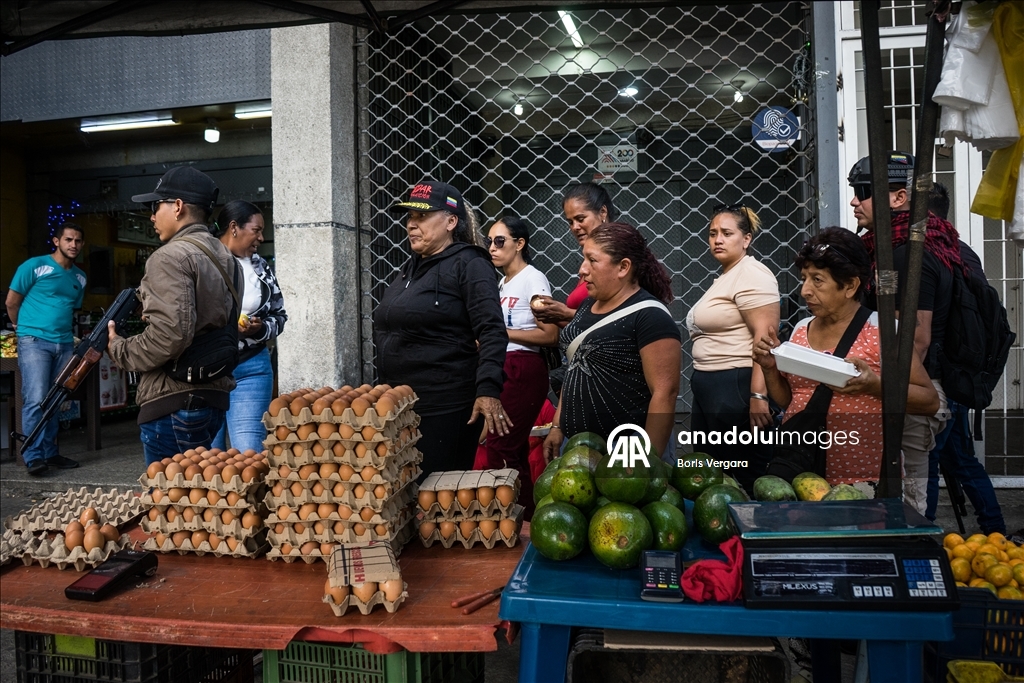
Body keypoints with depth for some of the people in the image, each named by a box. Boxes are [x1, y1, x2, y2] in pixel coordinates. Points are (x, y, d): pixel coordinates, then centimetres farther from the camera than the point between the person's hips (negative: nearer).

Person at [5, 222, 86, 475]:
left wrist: (62, 329, 16)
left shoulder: (80, 277, 14)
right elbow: (11, 302, 1)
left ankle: (50, 453, 15)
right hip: (35, 341, -6)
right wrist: (25, 328, 12)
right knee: (36, 400, -12)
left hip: (65, 344, 6)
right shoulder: (35, 266, -3)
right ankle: (33, 457, -8)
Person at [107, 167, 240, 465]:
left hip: (174, 404, -9)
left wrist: (120, 349, -6)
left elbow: (170, 335, -22)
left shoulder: (171, 257, -12)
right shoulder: (226, 257, 15)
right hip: (215, 396, 9)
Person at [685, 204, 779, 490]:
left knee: (744, 478, -4)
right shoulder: (725, 277, 20)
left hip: (737, 388, -10)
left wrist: (758, 395, -24)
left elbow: (765, 337, -19)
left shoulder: (751, 274, -10)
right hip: (709, 388, 10)